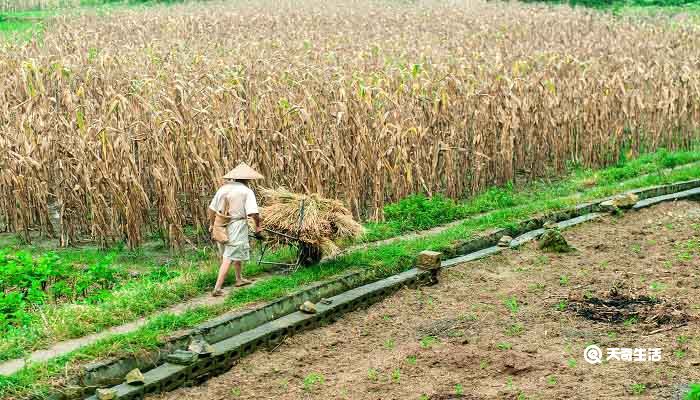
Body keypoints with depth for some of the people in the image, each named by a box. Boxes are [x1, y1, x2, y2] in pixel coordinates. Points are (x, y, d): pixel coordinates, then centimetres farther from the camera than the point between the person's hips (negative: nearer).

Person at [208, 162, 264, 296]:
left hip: (221, 227, 7)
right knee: (228, 258, -4)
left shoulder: (223, 189, 7)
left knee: (238, 253, 26)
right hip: (237, 226, -7)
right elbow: (253, 213, -16)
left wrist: (212, 224, 27)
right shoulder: (246, 191, -10)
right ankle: (217, 288, -8)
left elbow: (211, 209, 13)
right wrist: (258, 226, 1)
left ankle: (239, 279, 41)